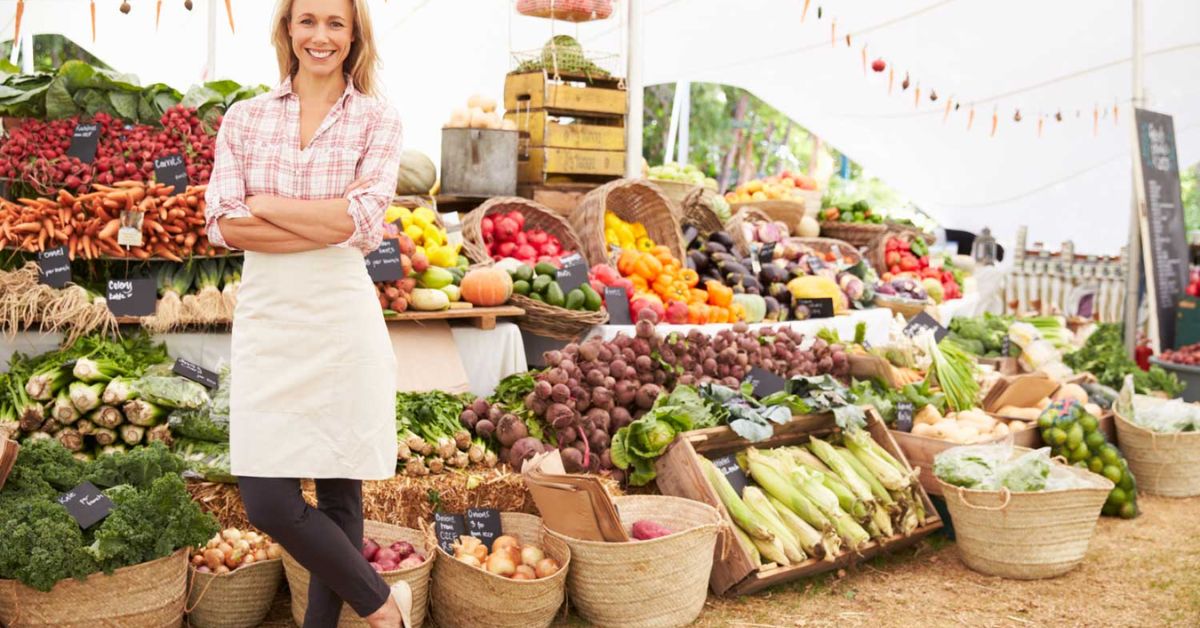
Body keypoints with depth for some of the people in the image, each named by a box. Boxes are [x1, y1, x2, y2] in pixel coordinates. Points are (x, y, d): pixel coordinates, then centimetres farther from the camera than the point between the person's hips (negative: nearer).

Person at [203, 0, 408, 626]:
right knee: (267, 502, 0)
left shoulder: (377, 121, 4)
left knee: (339, 491, 6)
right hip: (266, 316, 2)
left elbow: (361, 219, -11)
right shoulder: (244, 118, 9)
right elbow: (222, 225, -4)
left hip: (342, 318, -2)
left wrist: (261, 205, -5)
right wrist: (330, 222, -12)